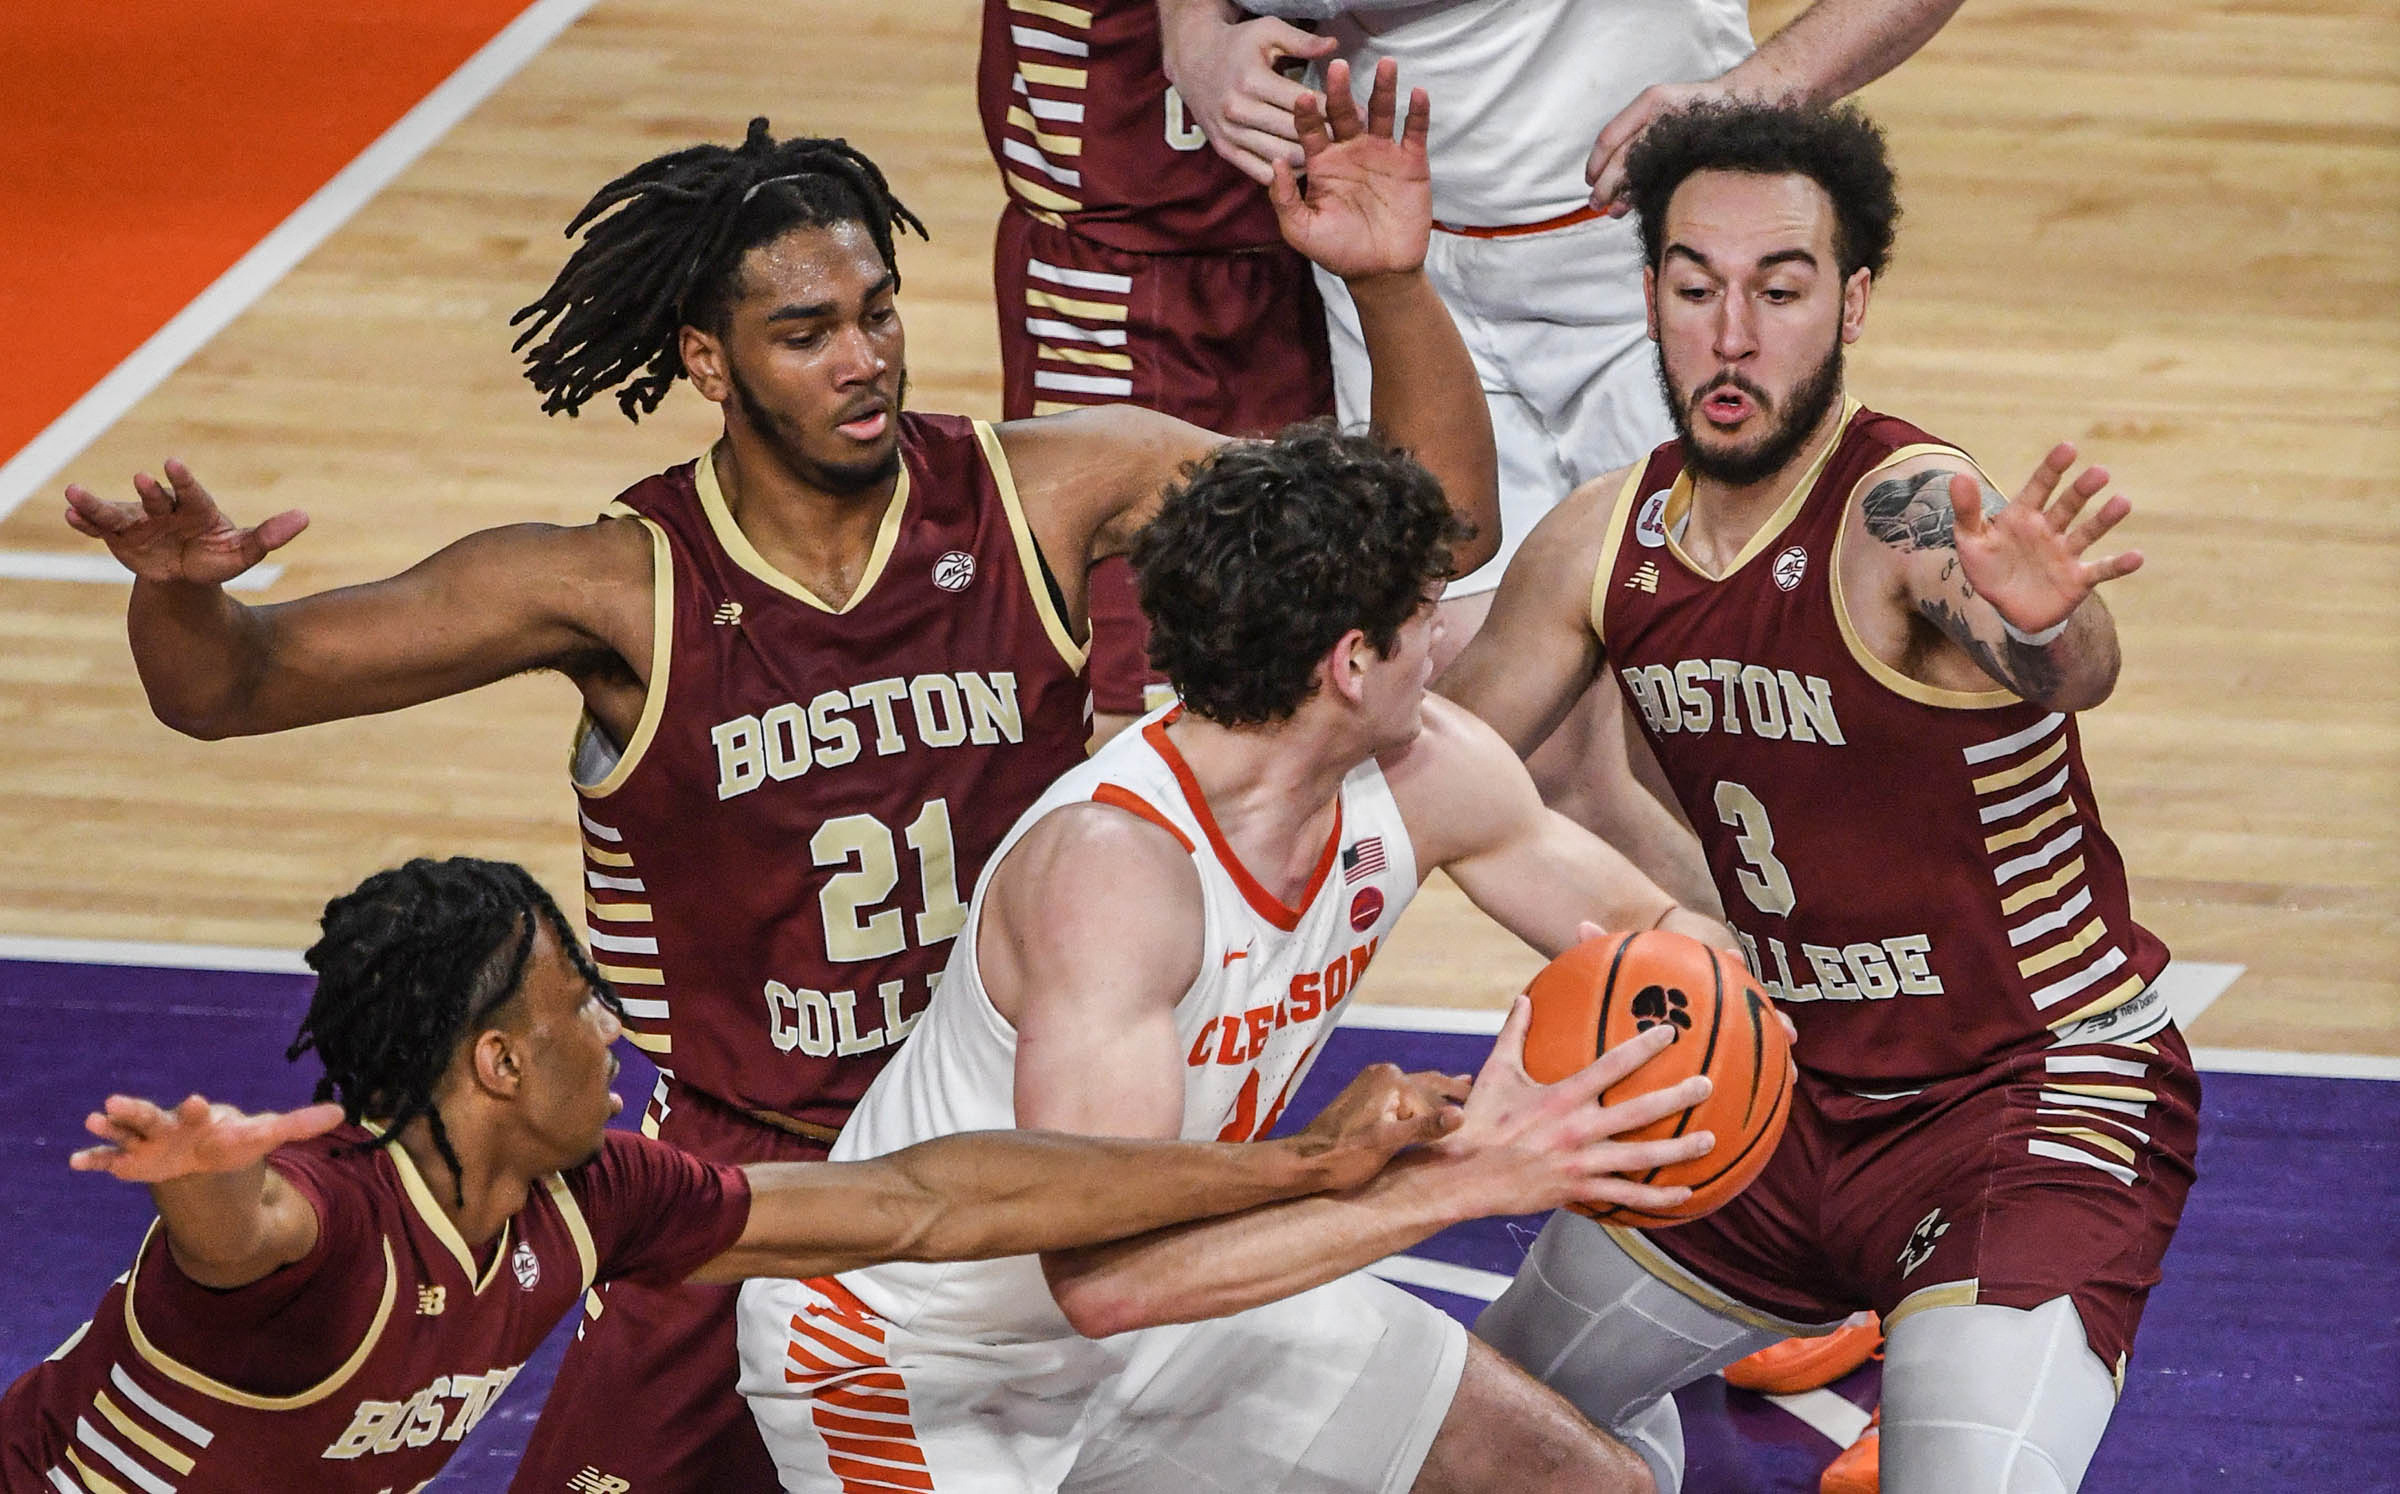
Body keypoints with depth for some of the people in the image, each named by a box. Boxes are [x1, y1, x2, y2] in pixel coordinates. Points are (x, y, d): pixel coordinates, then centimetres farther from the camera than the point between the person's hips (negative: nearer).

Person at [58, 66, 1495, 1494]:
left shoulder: (1042, 493, -9)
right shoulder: (624, 589, -14)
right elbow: (230, 689, -13)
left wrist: (1395, 284, -24)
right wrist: (179, 589, -37)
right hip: (750, 1173, -1)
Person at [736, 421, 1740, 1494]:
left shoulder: (1428, 776, -12)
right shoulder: (1109, 863, -37)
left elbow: (1653, 928, 4)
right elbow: (1103, 1273, -45)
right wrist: (1460, 1178, -47)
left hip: (1164, 1309, 8)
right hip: (906, 1365, -8)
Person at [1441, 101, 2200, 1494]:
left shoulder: (1907, 511, -26)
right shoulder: (1608, 541, -4)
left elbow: (2073, 673, -49)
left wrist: (2045, 625, -72)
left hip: (2040, 1099, -7)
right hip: (1800, 1095, 8)